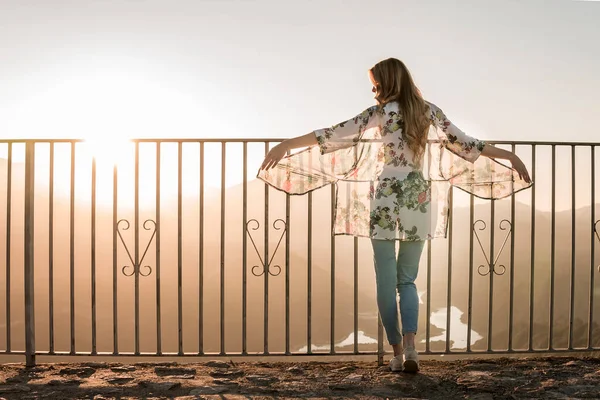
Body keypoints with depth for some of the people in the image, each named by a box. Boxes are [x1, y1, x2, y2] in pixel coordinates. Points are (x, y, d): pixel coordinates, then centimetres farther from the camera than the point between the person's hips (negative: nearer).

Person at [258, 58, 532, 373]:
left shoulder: (381, 113, -5)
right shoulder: (429, 112, 6)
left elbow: (336, 134, -7)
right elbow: (466, 144, 8)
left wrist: (287, 144, -4)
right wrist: (511, 156, 18)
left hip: (384, 203, -4)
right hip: (418, 204, 4)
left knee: (386, 282, 6)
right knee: (407, 280, 12)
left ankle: (398, 352, 8)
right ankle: (409, 346, -8)